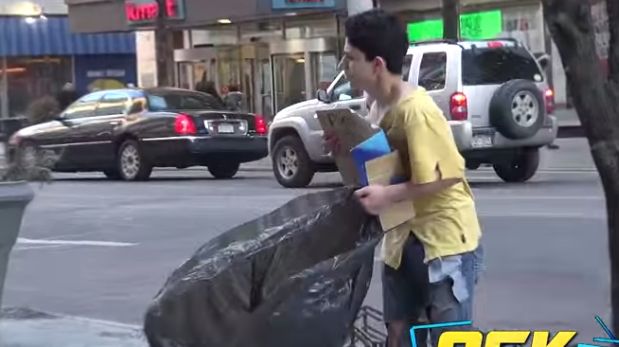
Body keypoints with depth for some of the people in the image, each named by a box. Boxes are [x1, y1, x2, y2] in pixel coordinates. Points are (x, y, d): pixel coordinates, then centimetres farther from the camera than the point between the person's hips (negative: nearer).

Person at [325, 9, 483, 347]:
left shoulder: (417, 110, -23)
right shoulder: (380, 105, 5)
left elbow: (448, 176, -23)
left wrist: (388, 195, -24)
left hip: (444, 238, -9)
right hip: (404, 236, 9)